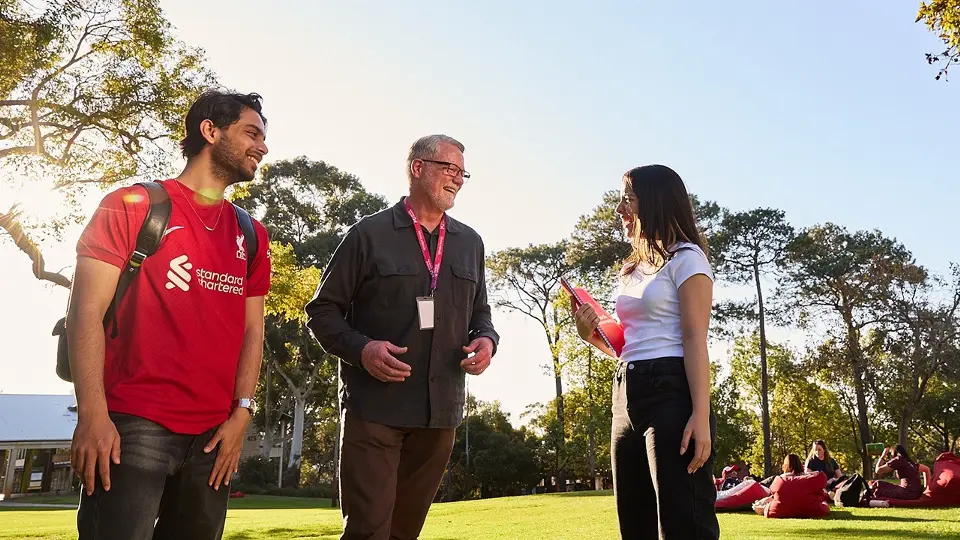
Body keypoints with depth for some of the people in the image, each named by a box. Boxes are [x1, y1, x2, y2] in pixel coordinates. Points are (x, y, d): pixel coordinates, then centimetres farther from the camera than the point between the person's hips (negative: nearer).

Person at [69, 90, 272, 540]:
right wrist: (92, 414, -14)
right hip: (134, 425, -5)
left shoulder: (251, 235, 15)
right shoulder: (133, 206, 1)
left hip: (215, 433, 5)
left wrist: (242, 413, 1)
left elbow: (252, 330, 12)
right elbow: (87, 309, -6)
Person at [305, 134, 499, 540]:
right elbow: (323, 310, 1)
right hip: (374, 408, -4)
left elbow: (479, 312, 23)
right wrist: (361, 349, -17)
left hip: (441, 412, 5)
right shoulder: (369, 234, 0)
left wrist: (487, 340, -1)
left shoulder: (470, 243, 15)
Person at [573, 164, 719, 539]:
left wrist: (701, 415, -20)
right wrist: (592, 336, 5)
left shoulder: (685, 258, -1)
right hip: (627, 396, 9)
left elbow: (695, 339, -11)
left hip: (671, 392, -8)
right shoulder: (632, 270, 22)